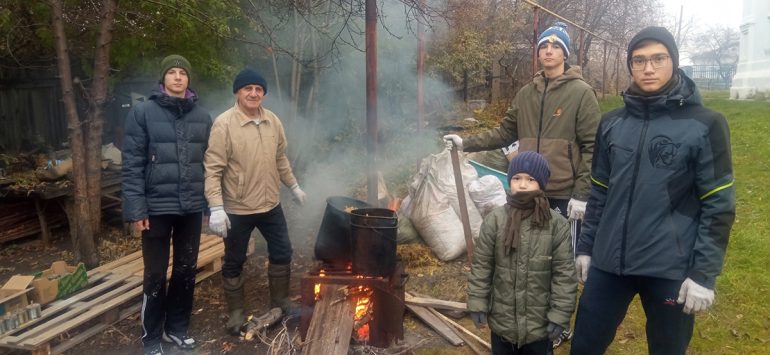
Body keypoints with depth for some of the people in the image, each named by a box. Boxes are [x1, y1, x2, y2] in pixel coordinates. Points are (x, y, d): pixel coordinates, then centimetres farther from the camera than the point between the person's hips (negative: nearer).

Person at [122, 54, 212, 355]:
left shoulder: (202, 117, 6)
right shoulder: (142, 113, -5)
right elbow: (132, 165, -8)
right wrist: (135, 209, -13)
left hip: (192, 208, 4)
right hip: (157, 207, -3)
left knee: (187, 271, 14)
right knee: (156, 276, 7)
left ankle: (177, 327, 33)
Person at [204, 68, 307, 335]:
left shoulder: (273, 121, 2)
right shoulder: (224, 124, -15)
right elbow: (213, 169, -18)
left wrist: (294, 186, 20)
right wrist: (216, 207, -24)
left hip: (270, 204, 5)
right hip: (237, 209, -5)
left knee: (282, 253, 15)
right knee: (234, 262, 10)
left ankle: (280, 301, 36)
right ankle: (236, 311, 30)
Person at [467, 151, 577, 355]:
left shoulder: (557, 224, -11)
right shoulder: (494, 220, -8)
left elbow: (565, 273, -8)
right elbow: (481, 266, -3)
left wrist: (560, 315, -9)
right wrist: (477, 304, -3)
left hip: (540, 323, -1)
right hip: (502, 320, 1)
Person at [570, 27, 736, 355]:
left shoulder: (704, 125, -6)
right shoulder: (611, 123, 5)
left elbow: (718, 205, -7)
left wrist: (704, 273, -10)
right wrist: (585, 247, 11)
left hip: (671, 270, -3)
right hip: (609, 263, 3)